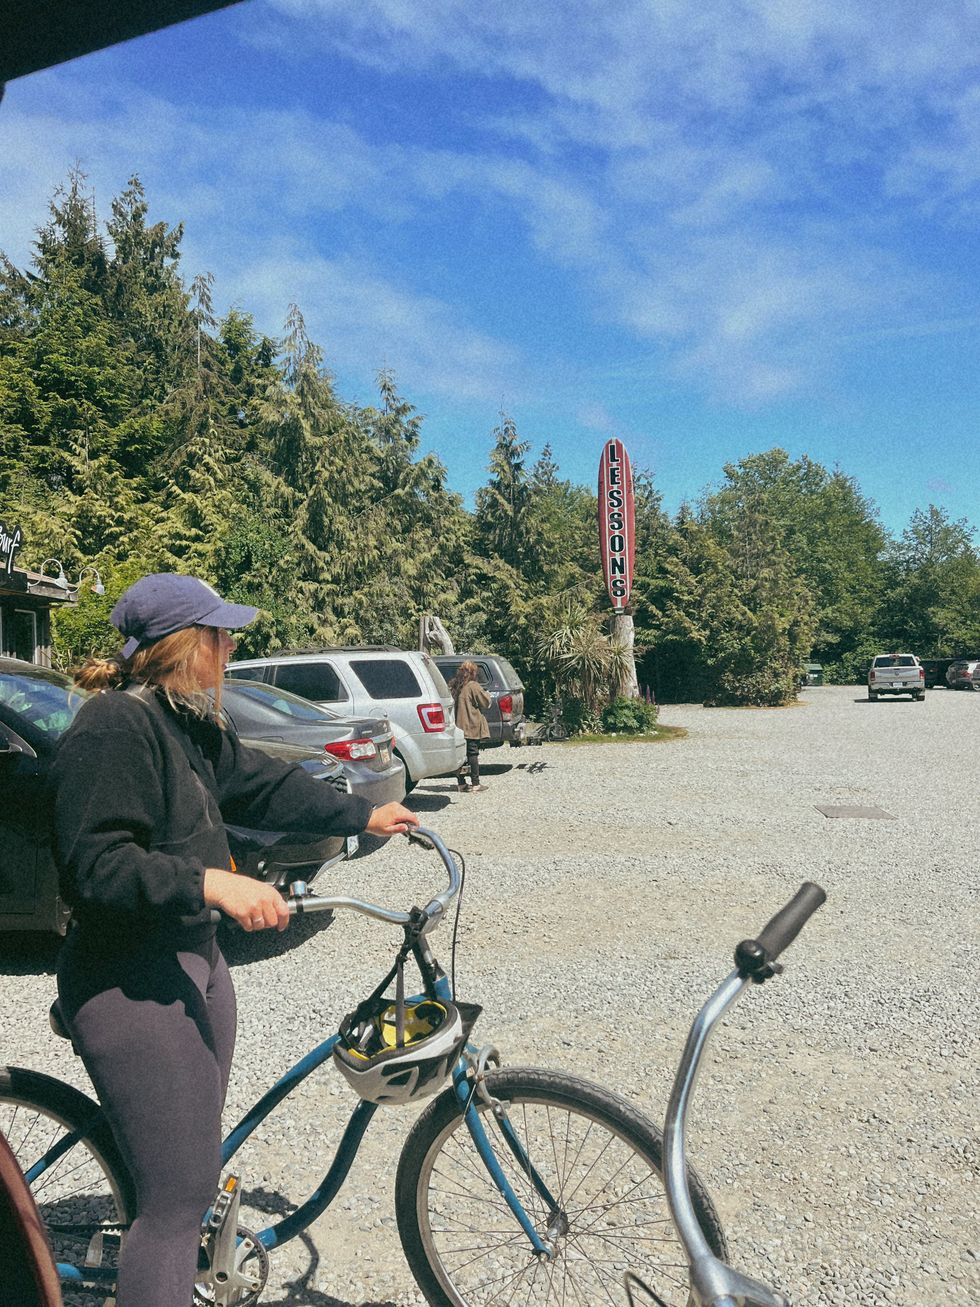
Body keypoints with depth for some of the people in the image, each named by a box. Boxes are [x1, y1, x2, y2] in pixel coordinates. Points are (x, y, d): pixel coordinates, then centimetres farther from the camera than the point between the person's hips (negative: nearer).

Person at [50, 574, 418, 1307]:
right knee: (177, 1198, -2)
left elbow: (263, 787, 17)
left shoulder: (190, 722, 9)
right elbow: (96, 865, -26)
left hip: (194, 957, 10)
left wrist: (364, 816, 22)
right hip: (132, 983, -10)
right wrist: (211, 883, -34)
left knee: (199, 1173, 21)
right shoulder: (114, 726, -20)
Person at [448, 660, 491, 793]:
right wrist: (485, 693, 13)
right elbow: (486, 702, -7)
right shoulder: (473, 686, -12)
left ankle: (461, 783, 15)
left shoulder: (454, 686, 8)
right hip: (472, 726, -6)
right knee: (473, 754, -2)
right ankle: (475, 784, 0)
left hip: (459, 726, 6)